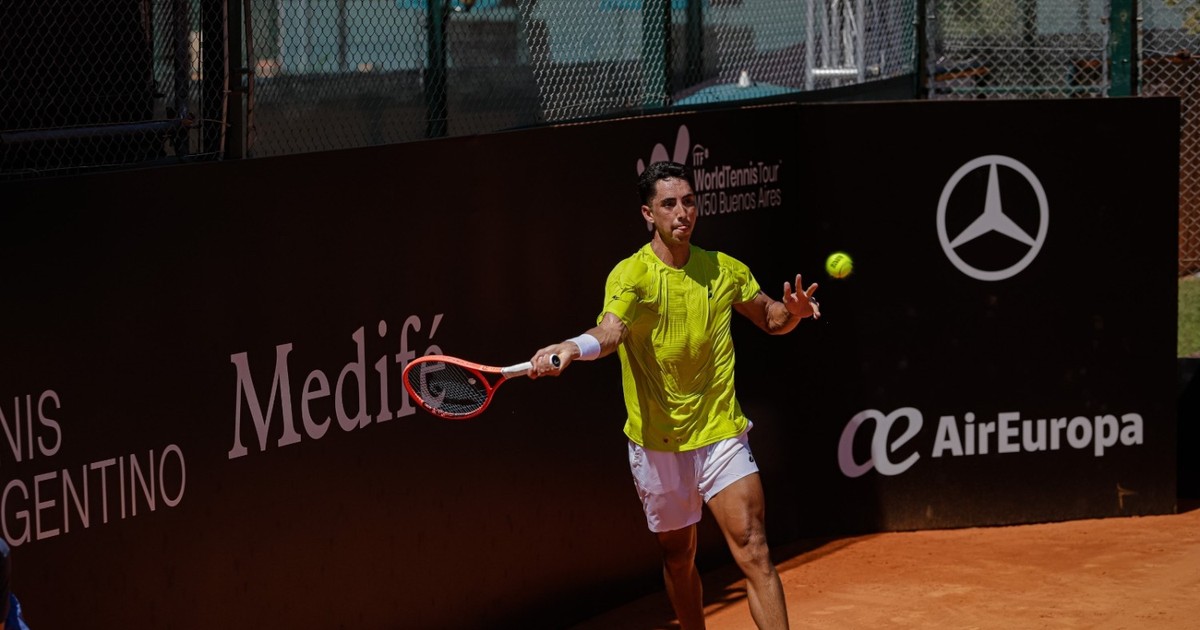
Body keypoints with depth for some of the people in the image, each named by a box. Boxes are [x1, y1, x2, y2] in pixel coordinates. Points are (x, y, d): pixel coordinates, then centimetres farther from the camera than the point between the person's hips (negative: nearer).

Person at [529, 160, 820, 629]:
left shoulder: (724, 270, 3)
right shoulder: (631, 275, -10)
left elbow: (768, 318, 20)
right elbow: (611, 330, -30)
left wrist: (792, 312, -4)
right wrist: (573, 348, -53)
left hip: (720, 436, 1)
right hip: (657, 444, -1)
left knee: (752, 549, -12)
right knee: (678, 557, 13)